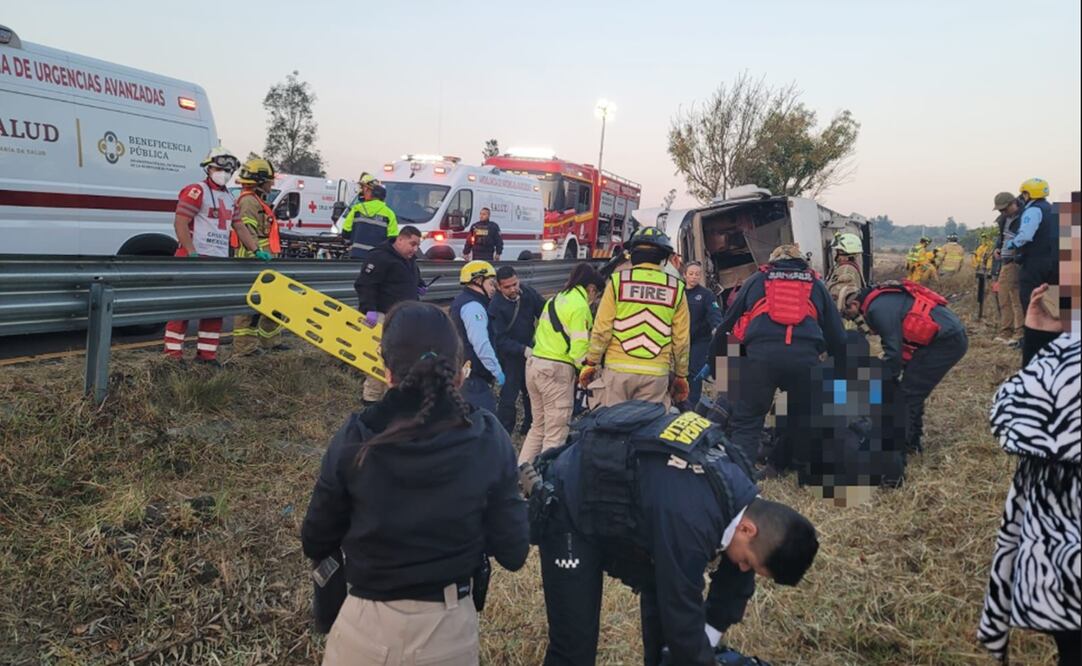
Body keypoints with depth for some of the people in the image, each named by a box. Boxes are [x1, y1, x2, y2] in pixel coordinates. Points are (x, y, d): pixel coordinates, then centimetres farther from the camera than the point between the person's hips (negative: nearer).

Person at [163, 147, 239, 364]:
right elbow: (179, 223, -15)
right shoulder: (196, 191, -8)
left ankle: (206, 353, 18)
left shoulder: (229, 197, 18)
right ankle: (173, 353, 0)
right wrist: (192, 254, -22)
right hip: (195, 258, -8)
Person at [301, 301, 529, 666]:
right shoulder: (489, 441, -16)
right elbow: (512, 553, -9)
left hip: (366, 627, 0)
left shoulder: (354, 442, -17)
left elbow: (316, 544, -4)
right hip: (451, 628, 1)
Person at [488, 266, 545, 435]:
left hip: (530, 349, 6)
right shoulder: (496, 306, -23)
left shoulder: (527, 292, -10)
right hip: (510, 354, -6)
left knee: (533, 391, 20)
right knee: (509, 395, -10)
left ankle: (530, 426, 39)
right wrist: (524, 350, -34)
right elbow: (501, 340, -25)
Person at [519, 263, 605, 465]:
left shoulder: (555, 300, 16)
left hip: (534, 363, 8)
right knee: (556, 434, -1)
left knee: (538, 426, 18)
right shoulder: (580, 306, -10)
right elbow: (579, 348, -17)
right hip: (556, 370, -8)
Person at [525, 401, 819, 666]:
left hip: (623, 502, 9)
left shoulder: (742, 494, -9)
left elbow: (735, 582, 5)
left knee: (664, 596, 9)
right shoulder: (690, 518, -38)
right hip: (570, 506, -8)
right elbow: (682, 618, -28)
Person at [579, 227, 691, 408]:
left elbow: (602, 327, -3)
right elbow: (681, 338, 6)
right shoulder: (675, 287, 4)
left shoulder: (618, 280, 0)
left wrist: (590, 363, 6)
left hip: (619, 368, -1)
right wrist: (681, 376, 15)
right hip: (656, 373, 1)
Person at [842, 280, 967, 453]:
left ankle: (903, 443, 3)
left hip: (946, 341, -10)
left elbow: (893, 350, -17)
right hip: (951, 336, 10)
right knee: (912, 391, 16)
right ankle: (912, 439, 23)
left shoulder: (877, 308, -16)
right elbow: (897, 342, 21)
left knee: (908, 392, -4)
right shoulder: (882, 299, 15)